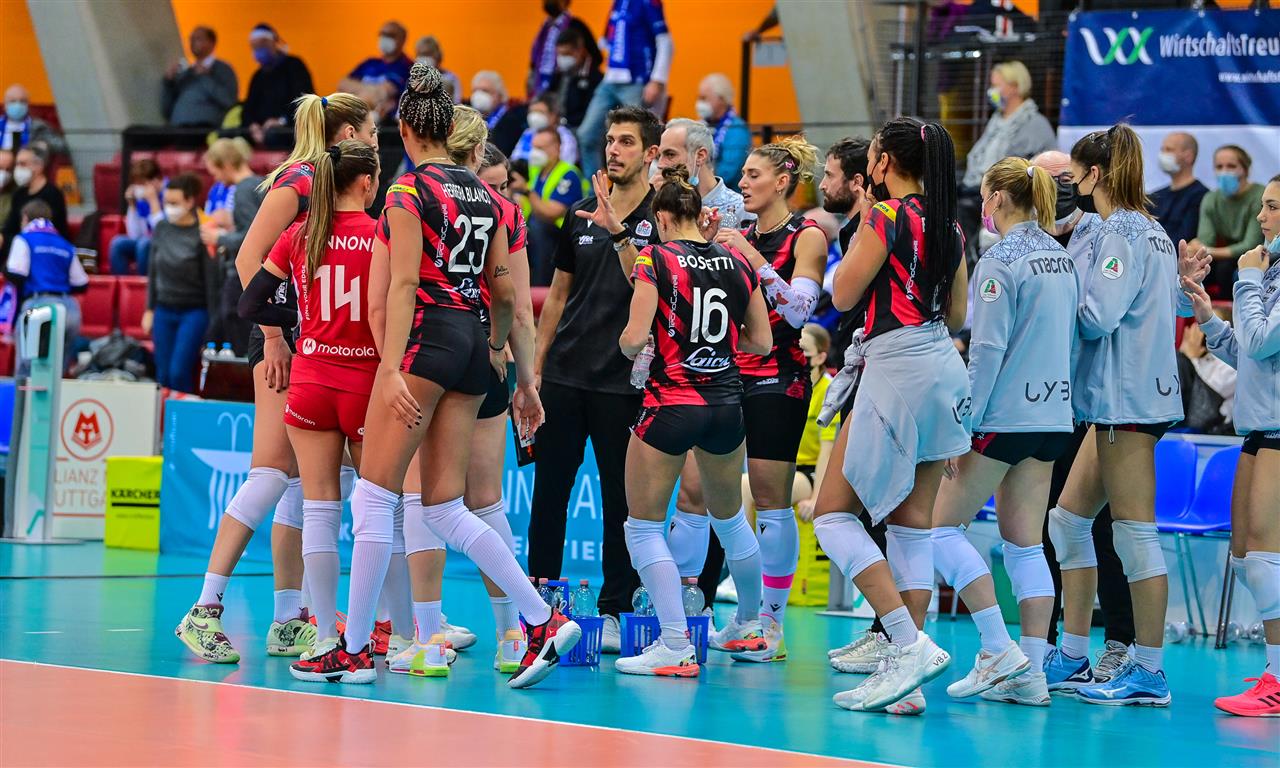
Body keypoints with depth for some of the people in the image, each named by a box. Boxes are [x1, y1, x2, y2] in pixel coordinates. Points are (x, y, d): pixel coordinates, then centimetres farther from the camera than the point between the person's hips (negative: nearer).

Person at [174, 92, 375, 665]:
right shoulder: (298, 179, -8)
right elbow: (249, 258, -16)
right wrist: (273, 337, -19)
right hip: (287, 340, -9)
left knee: (305, 482, 7)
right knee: (273, 472, -15)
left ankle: (288, 622, 9)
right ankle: (205, 611, -15)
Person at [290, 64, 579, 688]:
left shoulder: (409, 192, -7)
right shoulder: (483, 195, 13)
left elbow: (403, 286, -15)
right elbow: (505, 292, 15)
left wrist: (391, 369, -20)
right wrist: (496, 346, 31)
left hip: (427, 337, -7)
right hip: (472, 342, 7)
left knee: (373, 497, -2)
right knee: (445, 506, 9)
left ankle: (354, 649, -2)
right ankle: (544, 622, 0)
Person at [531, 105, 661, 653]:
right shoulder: (581, 213, 11)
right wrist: (535, 366, 12)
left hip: (623, 382, -4)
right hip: (564, 375, 4)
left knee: (621, 498, 1)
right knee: (548, 487, 6)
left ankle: (614, 609, 9)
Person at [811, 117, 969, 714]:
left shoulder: (886, 215, -10)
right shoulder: (948, 225, 13)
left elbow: (843, 295, -4)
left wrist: (859, 232, 8)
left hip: (897, 369, -8)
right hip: (945, 369, 8)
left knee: (833, 513, -2)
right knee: (913, 524, 8)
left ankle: (910, 645, -14)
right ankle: (906, 679, 5)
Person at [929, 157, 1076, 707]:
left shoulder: (1000, 261, -12)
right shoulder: (1061, 257, 11)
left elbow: (987, 349, -16)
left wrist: (963, 423, -12)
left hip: (1004, 415, -8)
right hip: (1053, 414, 8)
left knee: (942, 525, 2)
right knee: (1025, 542, 9)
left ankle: (999, 648, -7)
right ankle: (1031, 673, 4)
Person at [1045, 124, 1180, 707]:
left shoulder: (1120, 233, -13)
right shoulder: (1150, 231, 16)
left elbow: (1097, 317, -20)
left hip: (1129, 399, -10)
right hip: (1119, 399, 10)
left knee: (1134, 531, -7)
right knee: (1068, 521, 14)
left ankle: (1149, 671, -3)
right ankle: (1073, 658, 18)